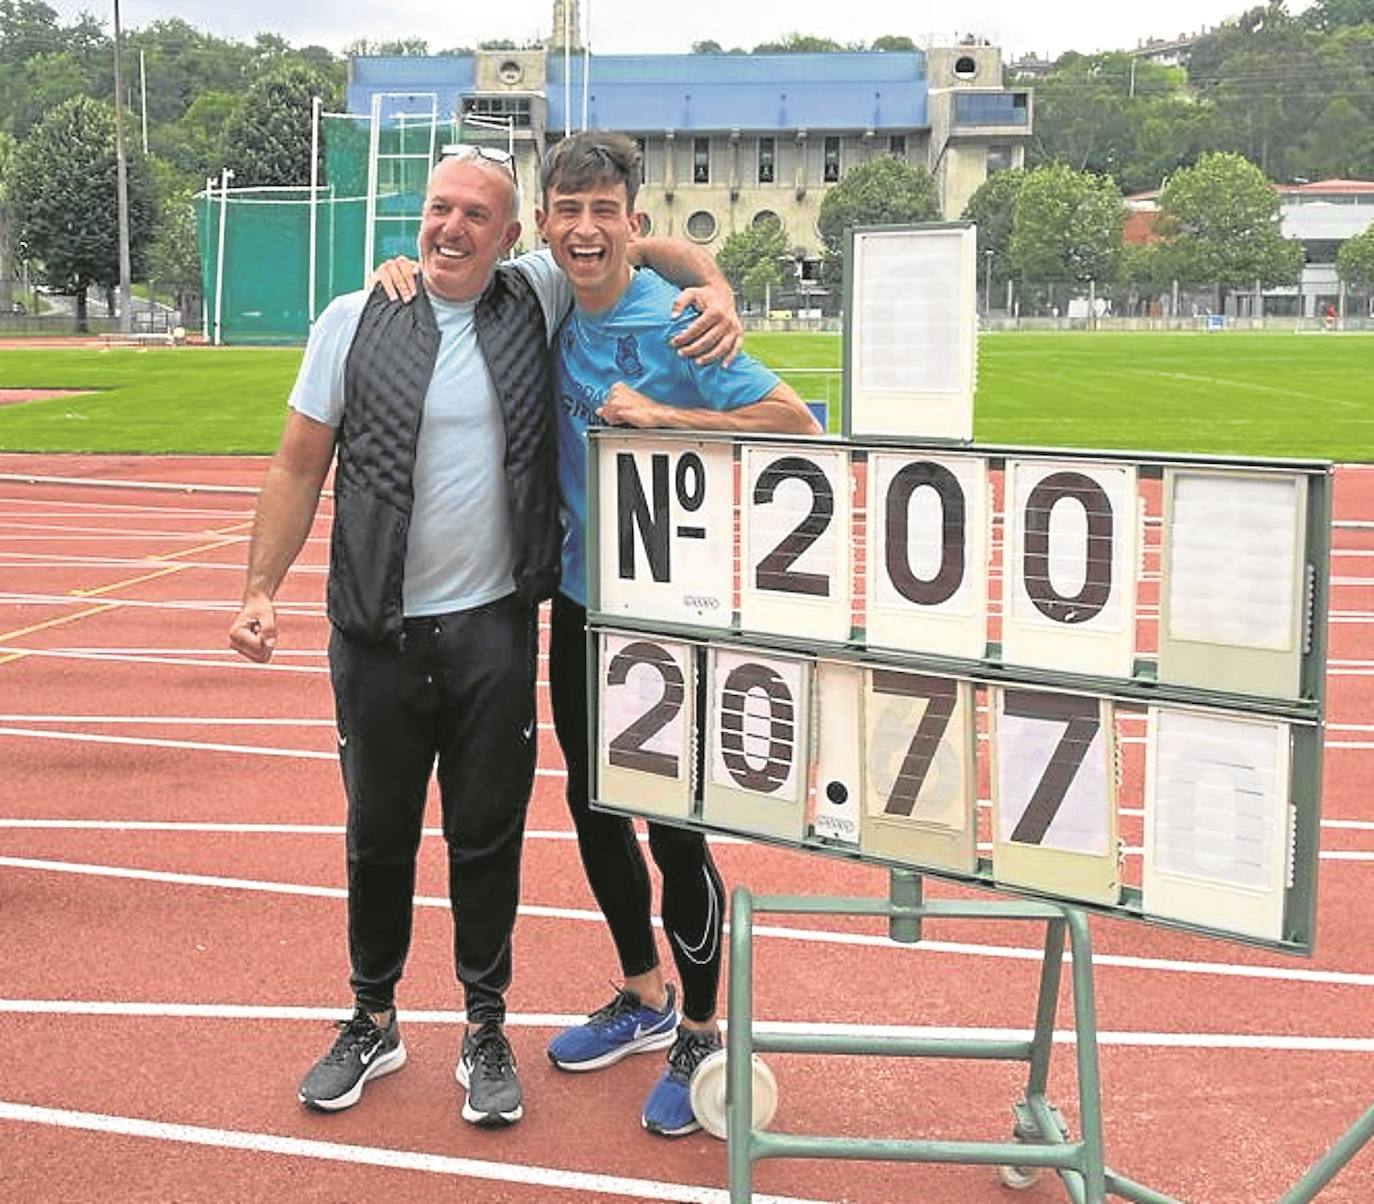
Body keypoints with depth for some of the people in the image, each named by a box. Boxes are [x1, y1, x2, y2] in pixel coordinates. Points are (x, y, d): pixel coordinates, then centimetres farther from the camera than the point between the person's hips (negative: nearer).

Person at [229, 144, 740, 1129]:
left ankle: (486, 1029, 26)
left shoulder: (536, 300, 1)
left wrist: (716, 296, -10)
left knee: (488, 835, 8)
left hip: (494, 626, 0)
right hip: (377, 631, 0)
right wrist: (262, 591, -3)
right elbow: (300, 467, 4)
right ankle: (374, 1022, 32)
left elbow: (639, 245, 10)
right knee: (378, 832, 13)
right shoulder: (353, 322, 0)